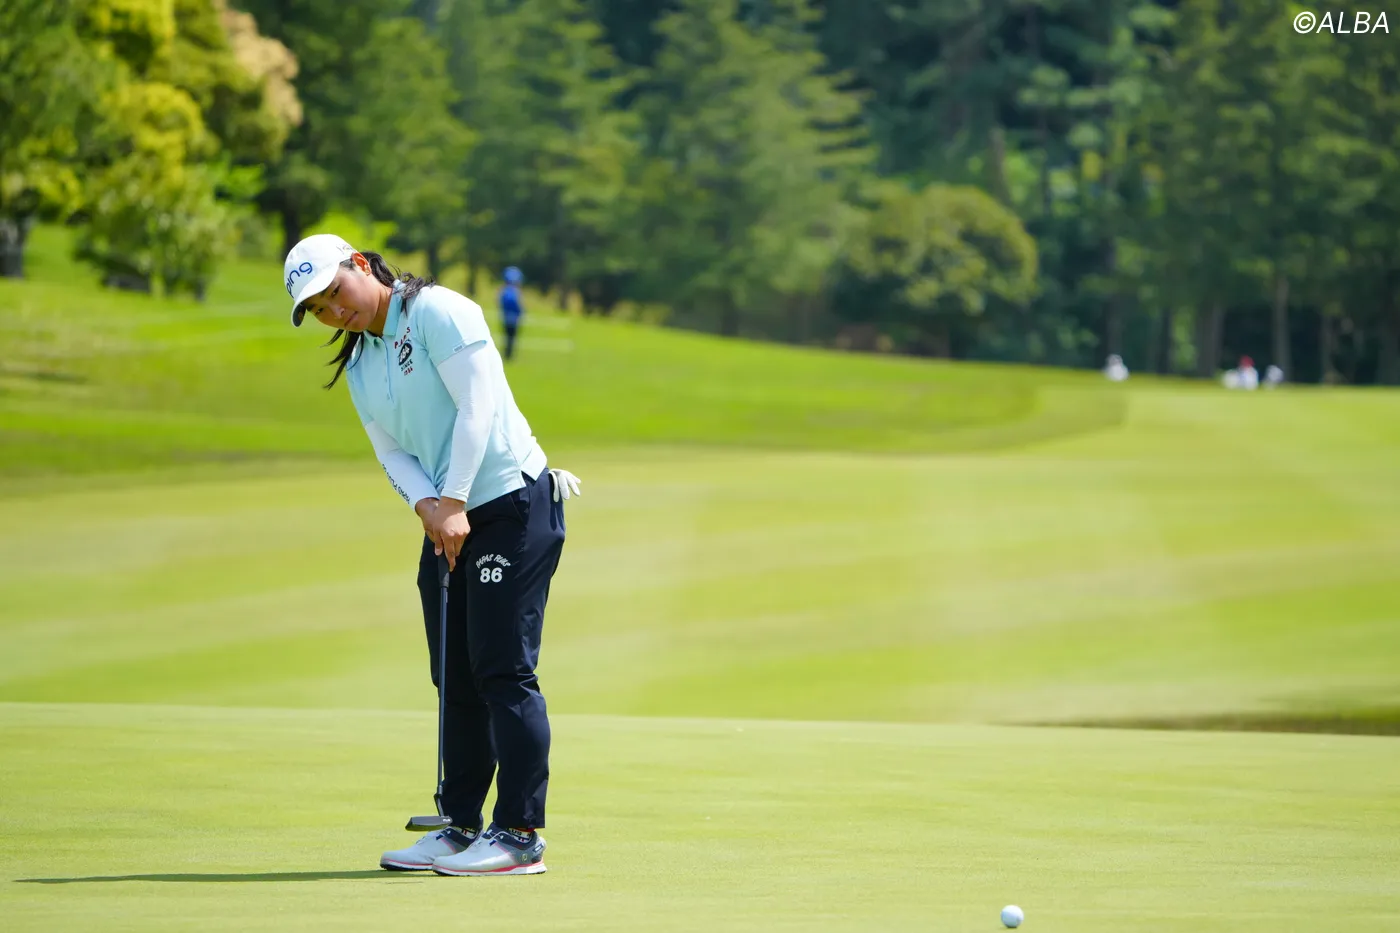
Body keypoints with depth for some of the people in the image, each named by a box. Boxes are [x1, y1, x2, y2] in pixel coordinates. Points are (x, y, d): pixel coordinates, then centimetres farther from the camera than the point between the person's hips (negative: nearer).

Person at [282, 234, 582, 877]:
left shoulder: (437, 312, -10)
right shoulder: (358, 368, 15)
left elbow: (478, 406, -17)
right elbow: (392, 453, 10)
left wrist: (455, 502, -19)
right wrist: (427, 505, -11)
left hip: (511, 503, -8)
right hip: (445, 519, 8)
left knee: (504, 670, -10)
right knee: (456, 678, 9)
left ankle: (520, 834, -10)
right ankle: (462, 827, 16)